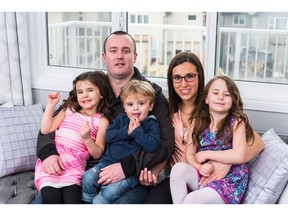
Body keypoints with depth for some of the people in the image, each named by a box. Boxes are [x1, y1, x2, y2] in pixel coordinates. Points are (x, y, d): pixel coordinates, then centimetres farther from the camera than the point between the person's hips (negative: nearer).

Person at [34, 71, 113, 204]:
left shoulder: (102, 121, 7)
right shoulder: (69, 110, 16)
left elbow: (97, 154, 2)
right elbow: (45, 130, 8)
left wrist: (87, 138, -15)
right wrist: (50, 105, 5)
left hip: (75, 165, -1)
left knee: (72, 199, -25)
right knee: (51, 197, -23)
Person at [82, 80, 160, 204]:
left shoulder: (151, 125, 1)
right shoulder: (121, 119, 14)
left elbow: (153, 146, -15)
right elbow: (108, 135, 1)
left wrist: (136, 131, -13)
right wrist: (126, 131, -11)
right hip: (109, 161, 5)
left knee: (110, 191, -27)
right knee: (88, 178, -17)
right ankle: (87, 201, 5)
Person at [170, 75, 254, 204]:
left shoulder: (236, 122, -4)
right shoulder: (198, 122, 7)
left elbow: (239, 156, -16)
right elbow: (189, 155, 5)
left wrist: (206, 154, -10)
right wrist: (199, 167, -17)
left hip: (229, 180, -5)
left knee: (190, 200, -28)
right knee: (178, 168, -24)